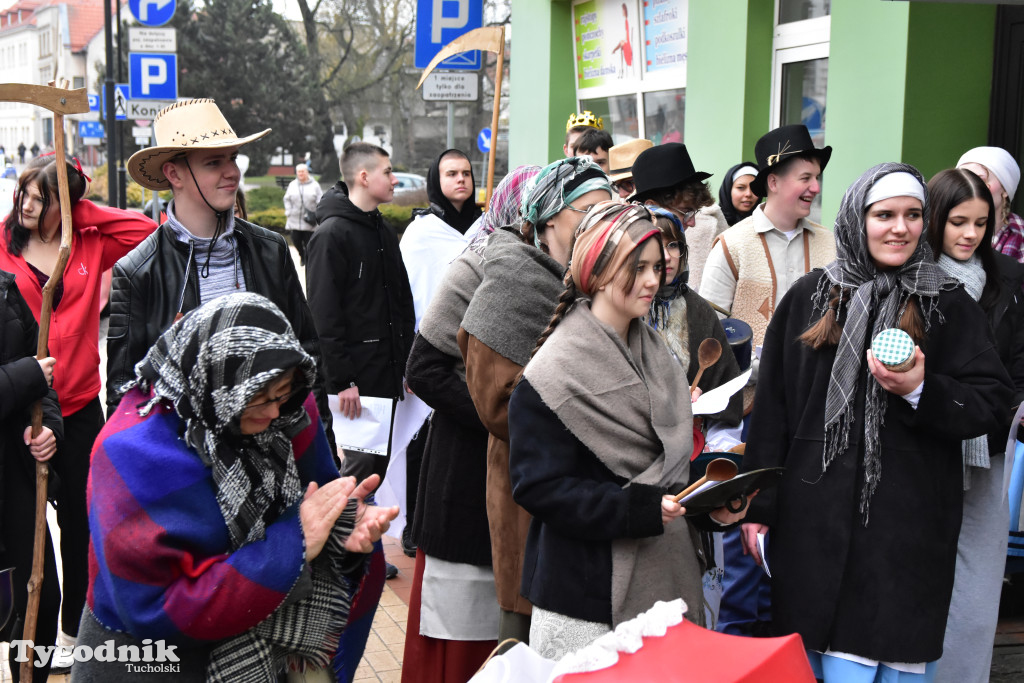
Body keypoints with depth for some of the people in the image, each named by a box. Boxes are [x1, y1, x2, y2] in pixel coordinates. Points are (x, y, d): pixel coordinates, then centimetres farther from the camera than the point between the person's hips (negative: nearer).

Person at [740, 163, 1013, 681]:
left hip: (909, 527, -1)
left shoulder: (948, 305, 4)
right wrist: (758, 505, 5)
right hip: (815, 519, 1)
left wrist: (921, 392, -18)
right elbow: (771, 407, 8)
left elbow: (993, 405, 0)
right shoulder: (809, 298, 7)